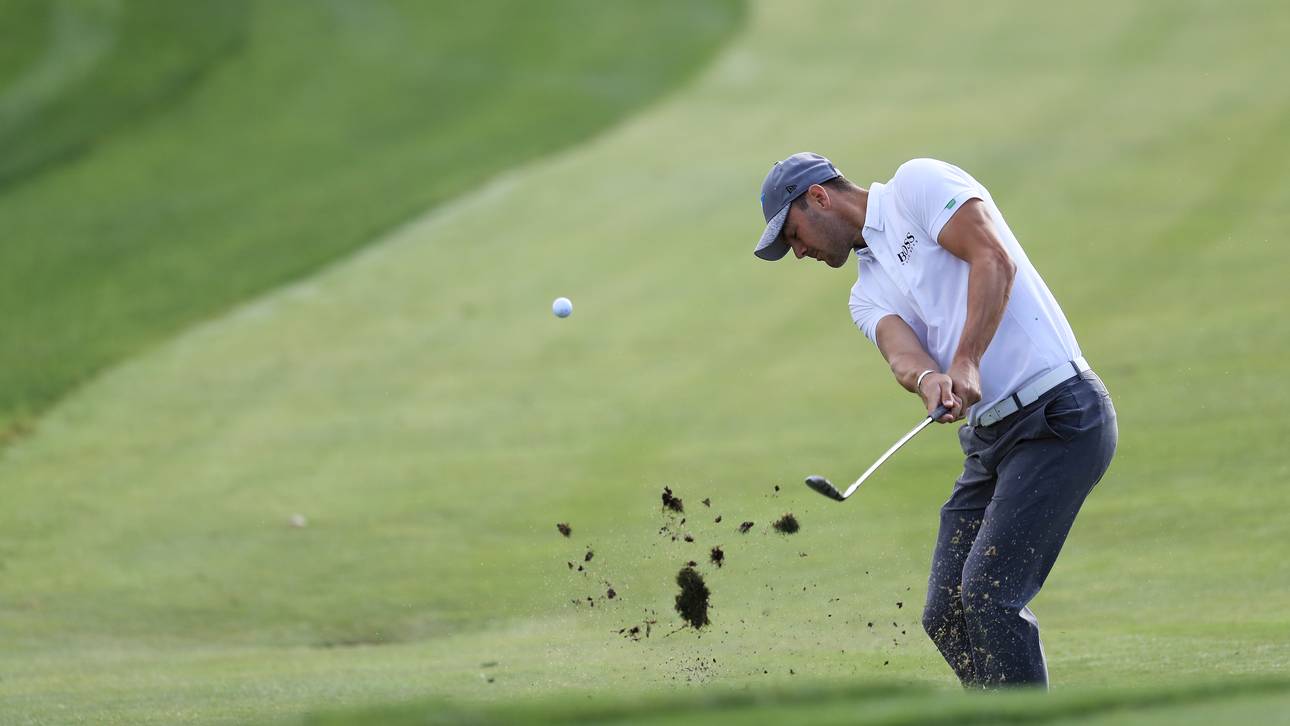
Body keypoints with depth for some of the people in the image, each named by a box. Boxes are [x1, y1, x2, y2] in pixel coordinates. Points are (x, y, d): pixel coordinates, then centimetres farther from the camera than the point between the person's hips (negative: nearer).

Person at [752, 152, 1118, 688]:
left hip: (1057, 416, -9)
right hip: (988, 438, 9)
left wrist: (966, 363, -26)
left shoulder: (918, 184, 0)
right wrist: (929, 380, -26)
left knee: (989, 596, -17)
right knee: (944, 616, 5)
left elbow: (994, 259, -16)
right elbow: (901, 352, -2)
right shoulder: (867, 295, 20)